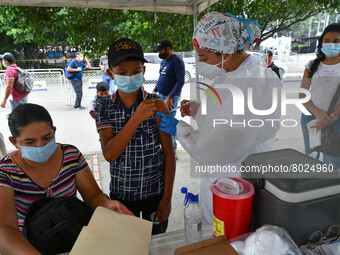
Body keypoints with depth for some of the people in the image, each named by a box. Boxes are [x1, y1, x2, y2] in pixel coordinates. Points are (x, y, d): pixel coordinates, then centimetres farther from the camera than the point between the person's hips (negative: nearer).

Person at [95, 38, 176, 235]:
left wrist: (167, 198, -7)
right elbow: (109, 154, -19)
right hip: (121, 193, 2)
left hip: (155, 191, -1)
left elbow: (169, 154, -8)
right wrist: (137, 118, -28)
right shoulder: (104, 107, -7)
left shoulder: (157, 105, -13)